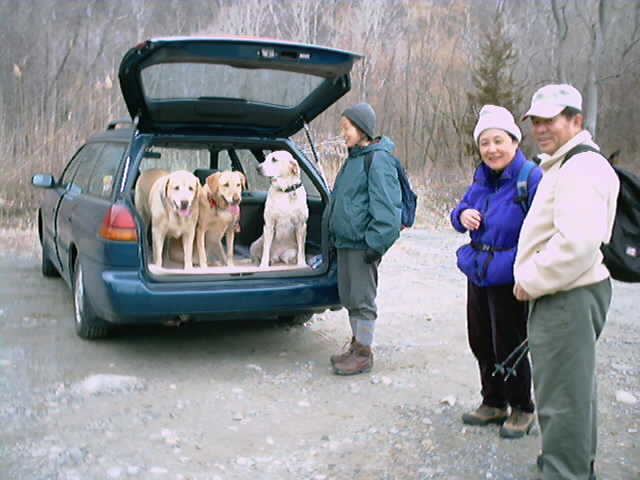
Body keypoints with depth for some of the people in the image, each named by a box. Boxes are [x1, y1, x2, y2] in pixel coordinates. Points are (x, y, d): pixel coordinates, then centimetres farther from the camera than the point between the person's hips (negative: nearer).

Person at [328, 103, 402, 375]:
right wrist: (335, 232, 22)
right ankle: (356, 346, 28)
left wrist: (376, 242, -21)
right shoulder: (353, 158, 15)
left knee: (362, 299, -1)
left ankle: (364, 354, 10)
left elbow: (385, 206, -19)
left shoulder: (378, 159, -14)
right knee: (348, 297, 15)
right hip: (345, 240, 9)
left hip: (362, 243, -9)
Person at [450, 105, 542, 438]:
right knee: (481, 343, 17)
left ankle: (522, 409, 27)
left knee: (508, 347, 5)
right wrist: (462, 215, -8)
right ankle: (493, 404, 37)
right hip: (478, 274, 8)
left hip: (509, 280, -7)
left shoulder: (532, 179, -17)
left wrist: (513, 266, -27)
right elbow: (462, 212, 15)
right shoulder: (482, 177, 6)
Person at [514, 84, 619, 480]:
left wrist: (532, 283, -18)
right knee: (575, 385, 23)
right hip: (565, 294, 12)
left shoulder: (582, 167, -18)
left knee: (561, 395, -4)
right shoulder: (565, 164, 17)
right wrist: (535, 280, 15)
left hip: (568, 297, -12)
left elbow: (576, 243, -29)